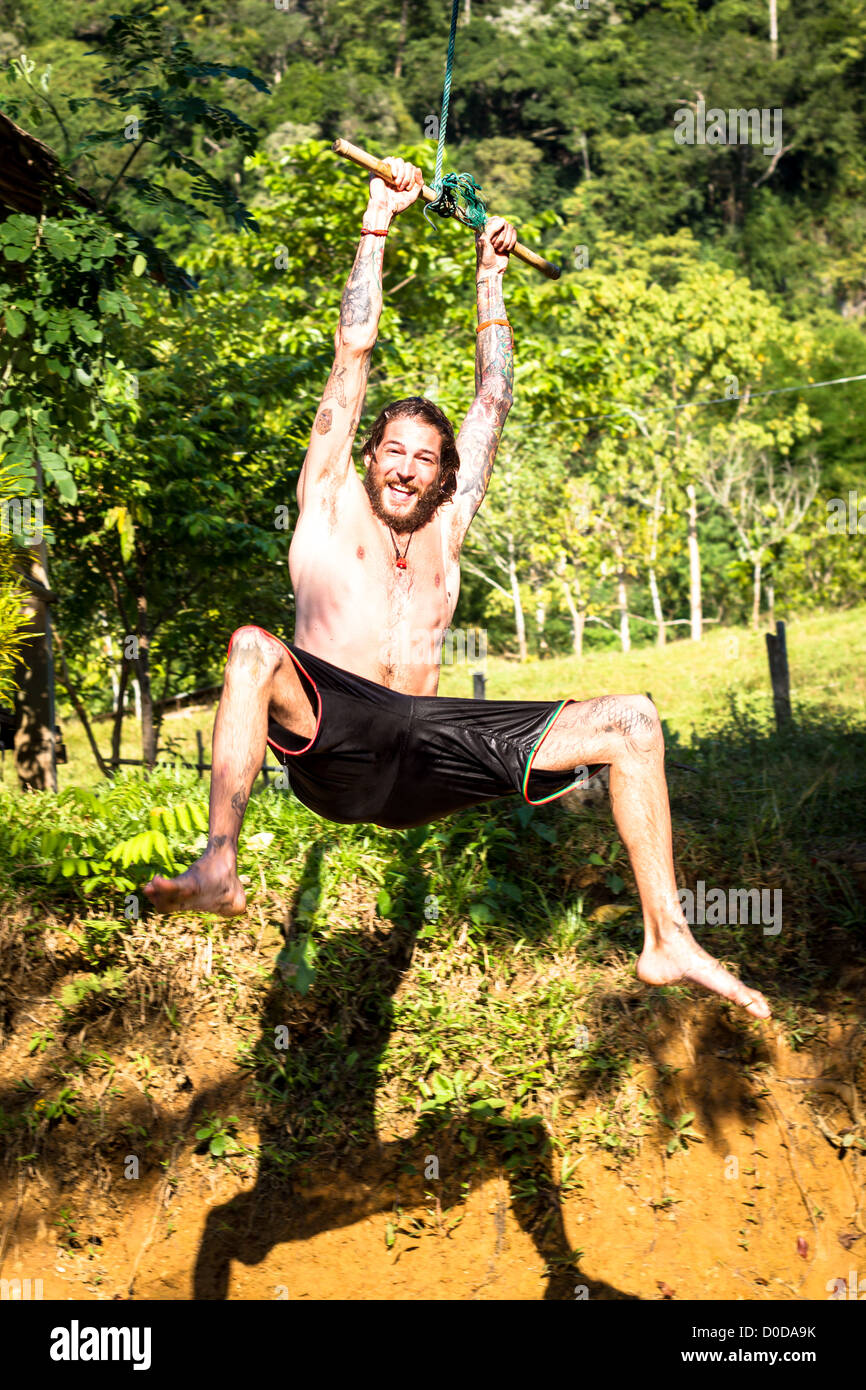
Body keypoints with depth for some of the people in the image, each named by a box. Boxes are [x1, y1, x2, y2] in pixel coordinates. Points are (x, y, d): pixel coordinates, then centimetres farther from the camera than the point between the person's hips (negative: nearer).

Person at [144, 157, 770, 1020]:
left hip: (426, 753, 4)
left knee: (631, 721, -11)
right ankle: (218, 867, -47)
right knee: (253, 649, -36)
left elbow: (493, 398, 29)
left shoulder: (445, 528, 24)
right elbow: (354, 353, 15)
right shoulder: (331, 505, 16)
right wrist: (379, 220, 17)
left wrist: (489, 273, 36)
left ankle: (666, 942, -10)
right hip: (332, 736, -3)